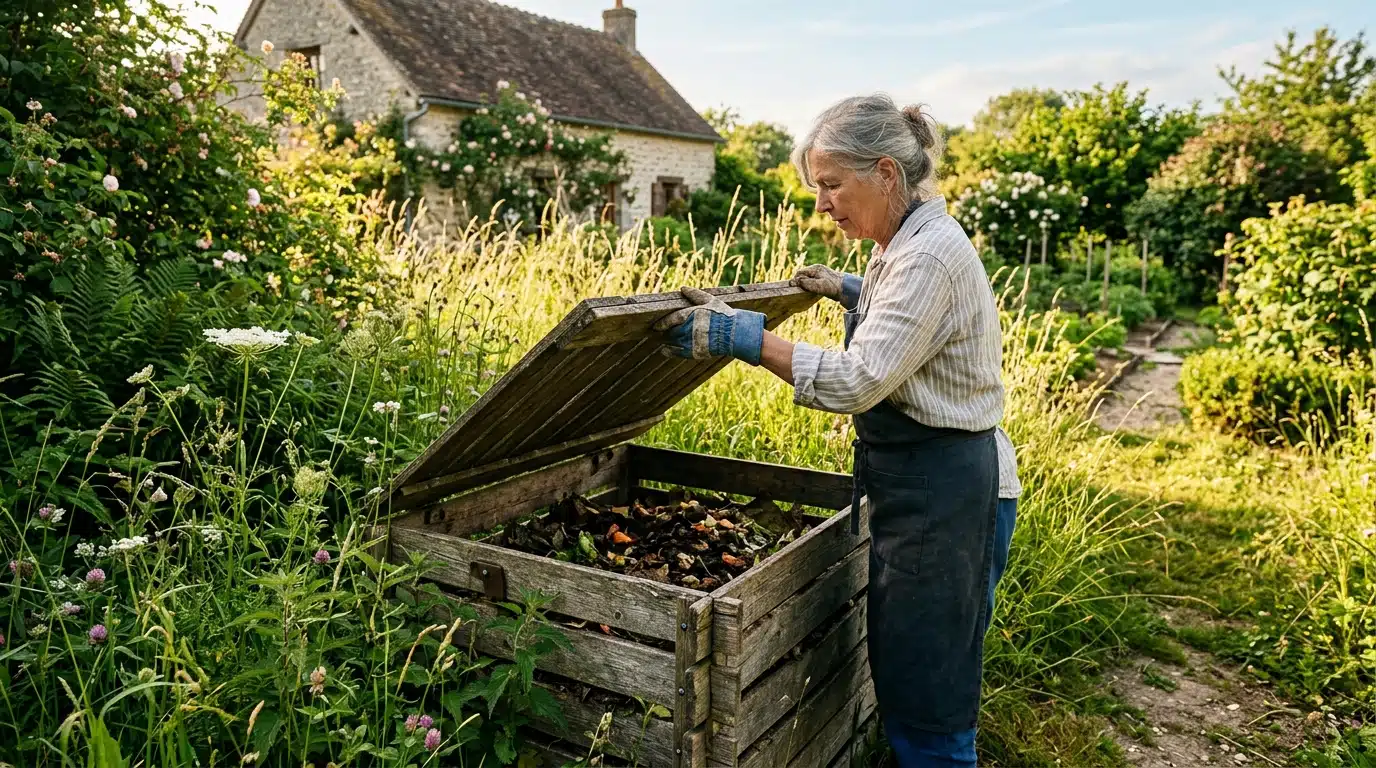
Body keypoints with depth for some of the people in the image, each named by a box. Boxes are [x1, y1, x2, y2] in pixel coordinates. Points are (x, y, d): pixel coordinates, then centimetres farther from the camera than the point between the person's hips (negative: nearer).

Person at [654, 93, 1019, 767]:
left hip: (942, 495, -10)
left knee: (927, 712, 3)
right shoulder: (907, 244, 11)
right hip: (920, 484, 10)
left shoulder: (928, 256, -21)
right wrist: (849, 291, 25)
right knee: (903, 684, 20)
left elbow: (859, 380, -27)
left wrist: (745, 337, -26)